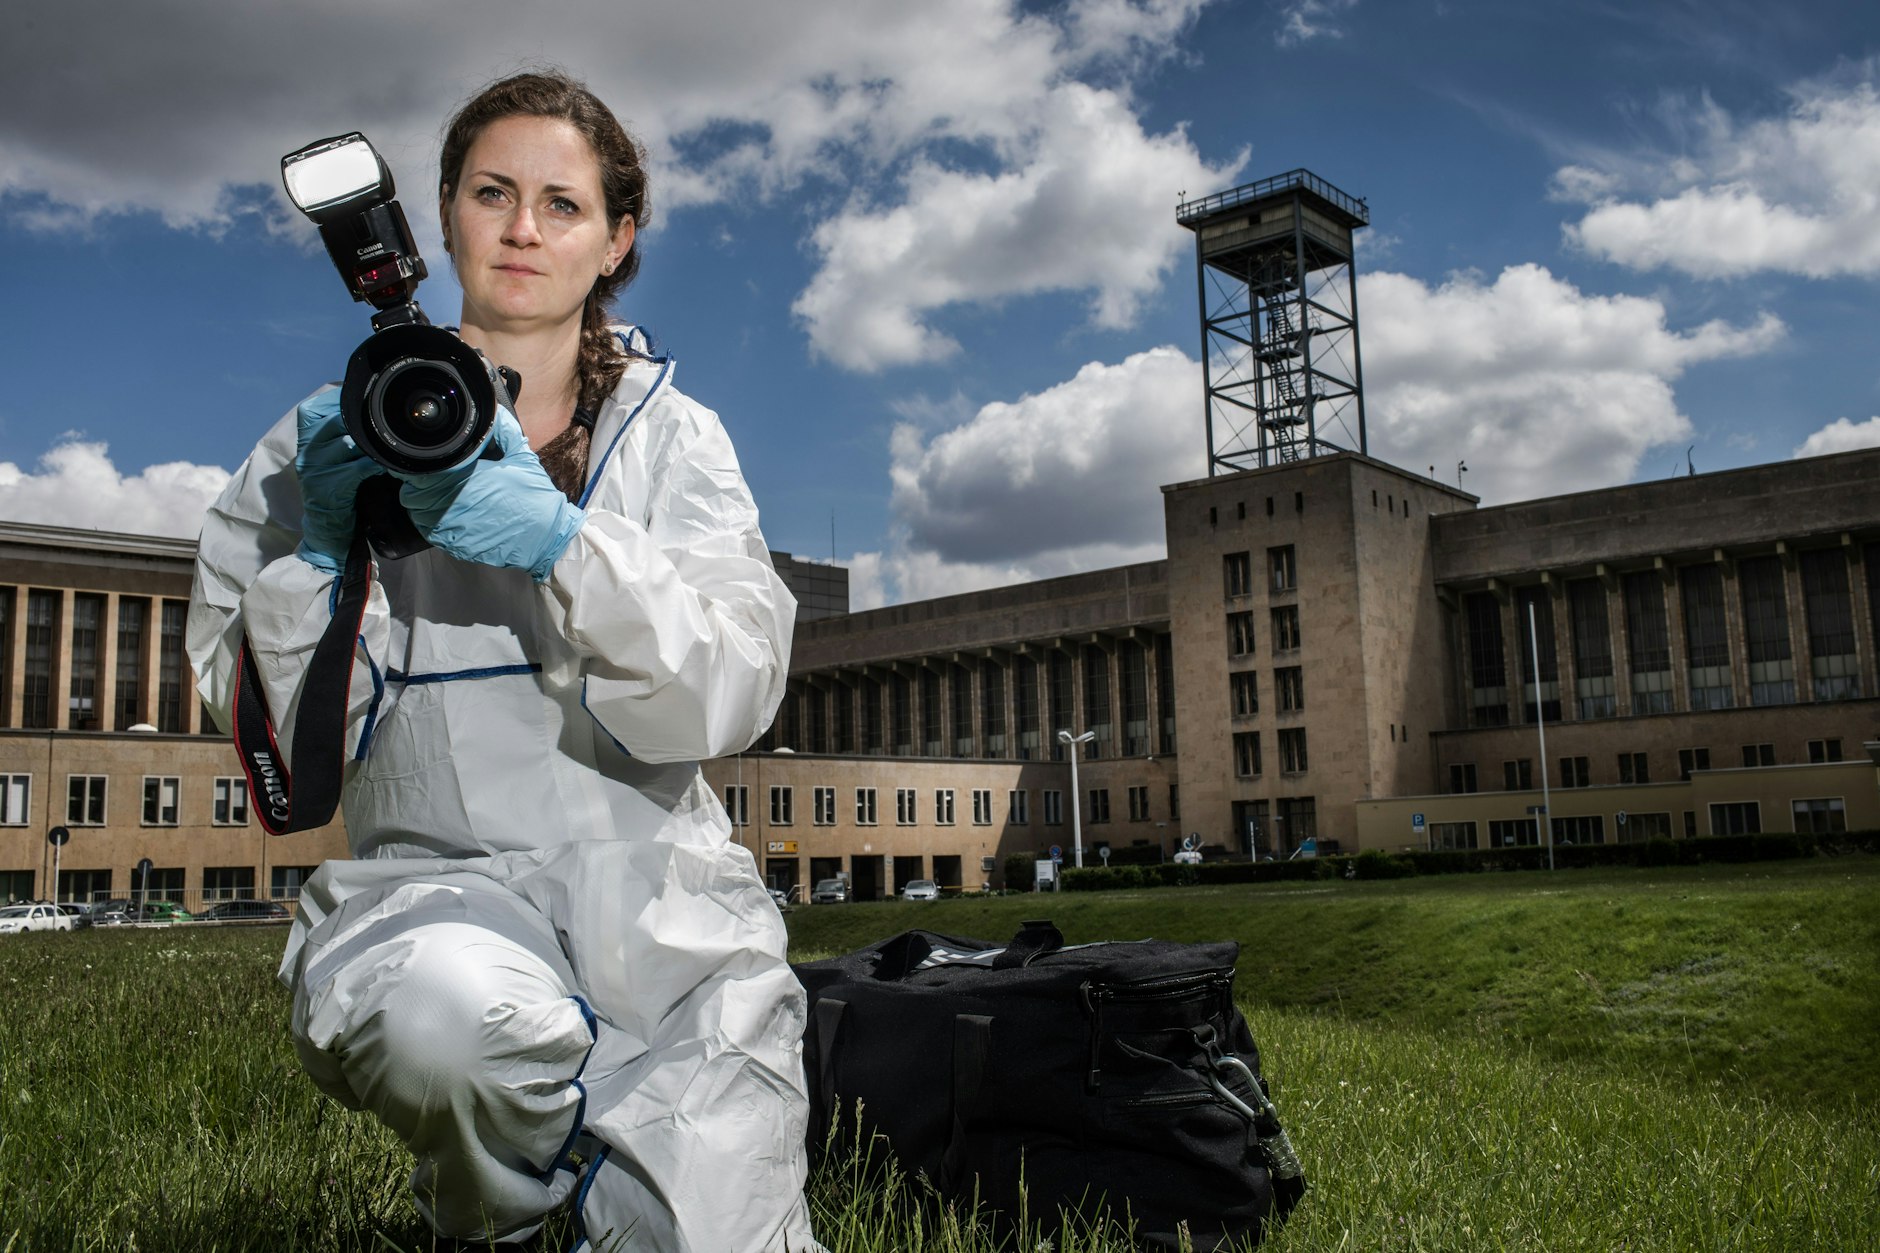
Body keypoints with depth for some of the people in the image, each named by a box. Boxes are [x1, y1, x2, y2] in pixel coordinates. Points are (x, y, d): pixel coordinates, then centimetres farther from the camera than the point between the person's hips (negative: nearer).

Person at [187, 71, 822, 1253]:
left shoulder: (673, 435, 6)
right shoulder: (334, 435, 7)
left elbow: (734, 696, -8)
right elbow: (269, 738, 3)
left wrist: (563, 542, -23)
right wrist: (316, 555, -14)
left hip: (664, 901, 1)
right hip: (436, 880, -1)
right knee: (454, 1022, -35)